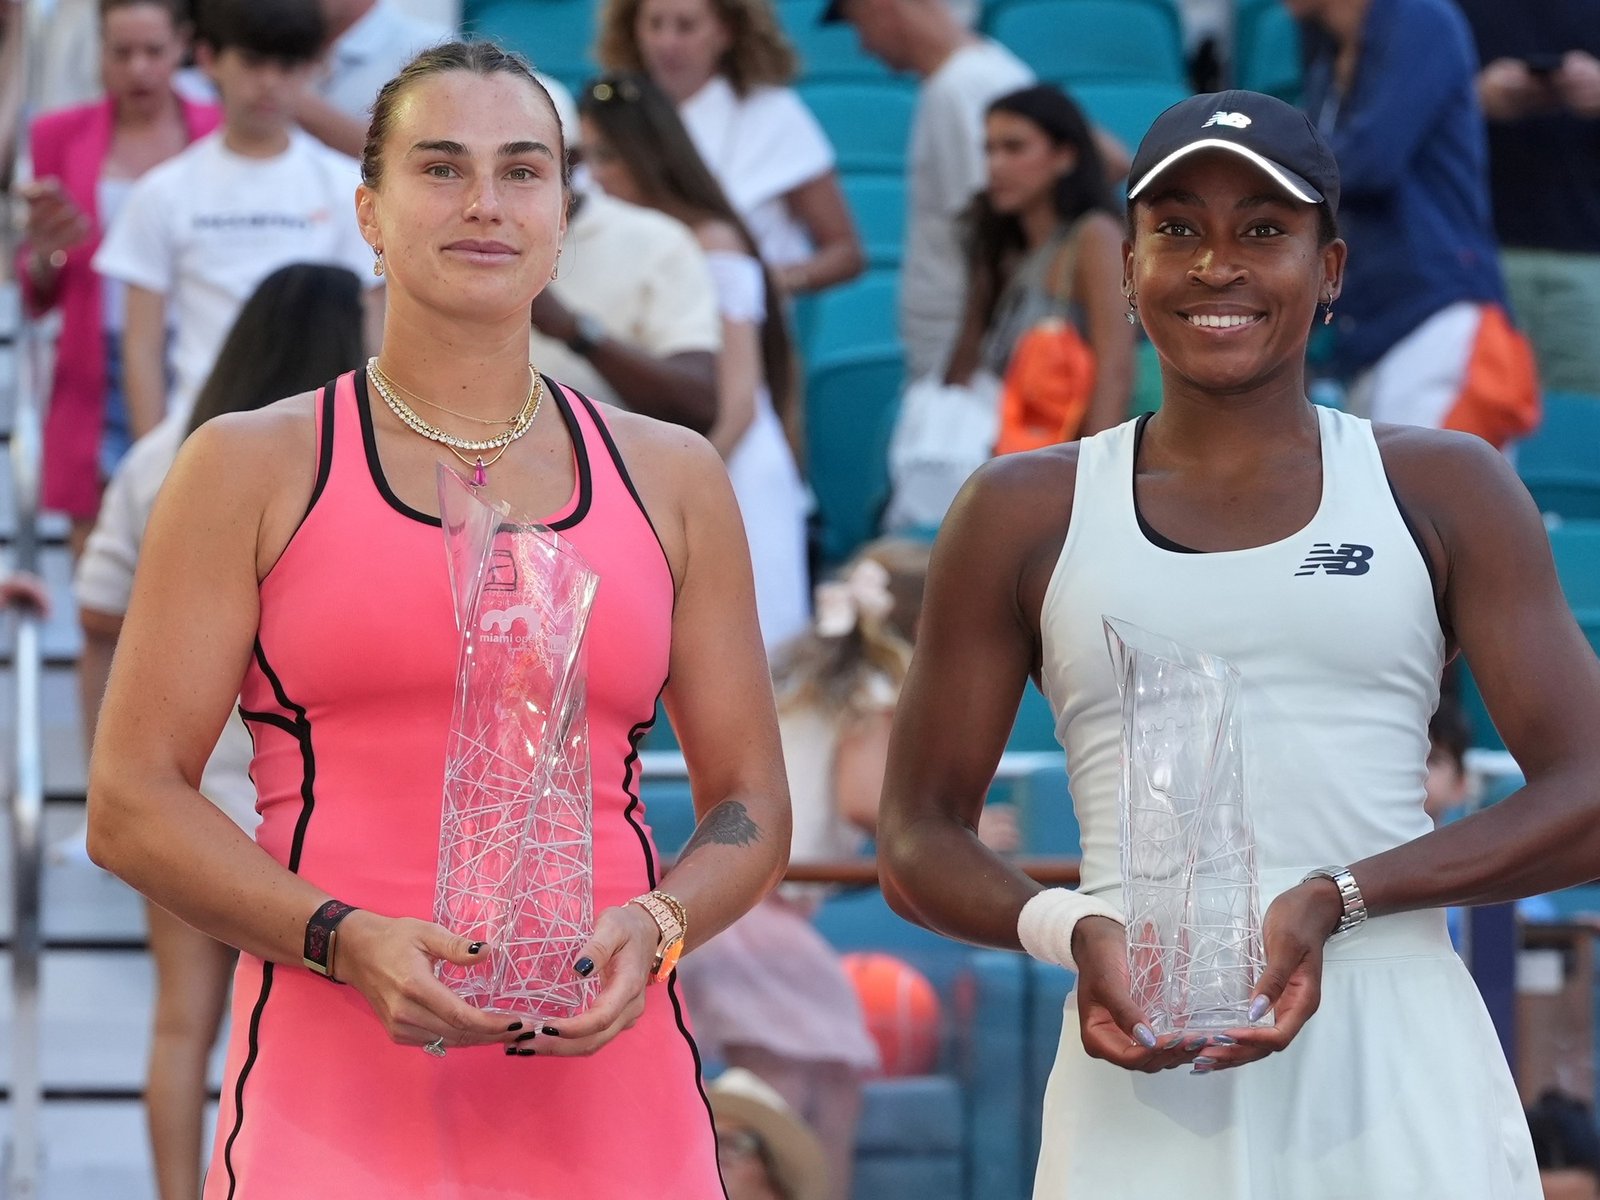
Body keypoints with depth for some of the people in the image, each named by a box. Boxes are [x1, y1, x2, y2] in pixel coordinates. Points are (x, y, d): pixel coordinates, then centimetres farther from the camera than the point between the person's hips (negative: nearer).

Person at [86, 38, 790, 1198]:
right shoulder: (253, 470, 6)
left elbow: (751, 806, 16)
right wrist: (348, 942, -14)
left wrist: (652, 929, -6)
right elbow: (130, 803, 1)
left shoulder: (671, 480, 14)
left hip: (606, 1094, 2)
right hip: (335, 1092, -2)